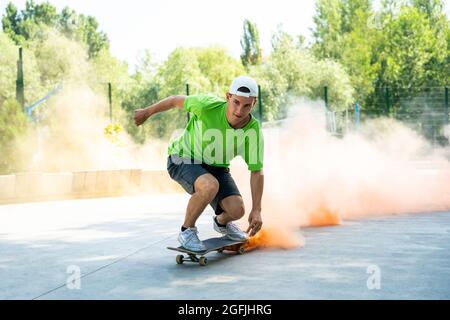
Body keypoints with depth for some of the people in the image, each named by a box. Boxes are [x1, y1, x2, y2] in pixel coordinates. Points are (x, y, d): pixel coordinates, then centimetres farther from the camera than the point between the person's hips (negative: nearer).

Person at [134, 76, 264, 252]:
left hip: (216, 167, 4)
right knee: (210, 186, -35)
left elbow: (256, 171, -12)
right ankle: (187, 231, -10)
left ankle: (222, 222, 24)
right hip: (183, 158, -4)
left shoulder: (253, 130, -22)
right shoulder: (208, 106, -31)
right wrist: (147, 112, 4)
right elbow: (177, 100, -12)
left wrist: (256, 210, -15)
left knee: (237, 209, -15)